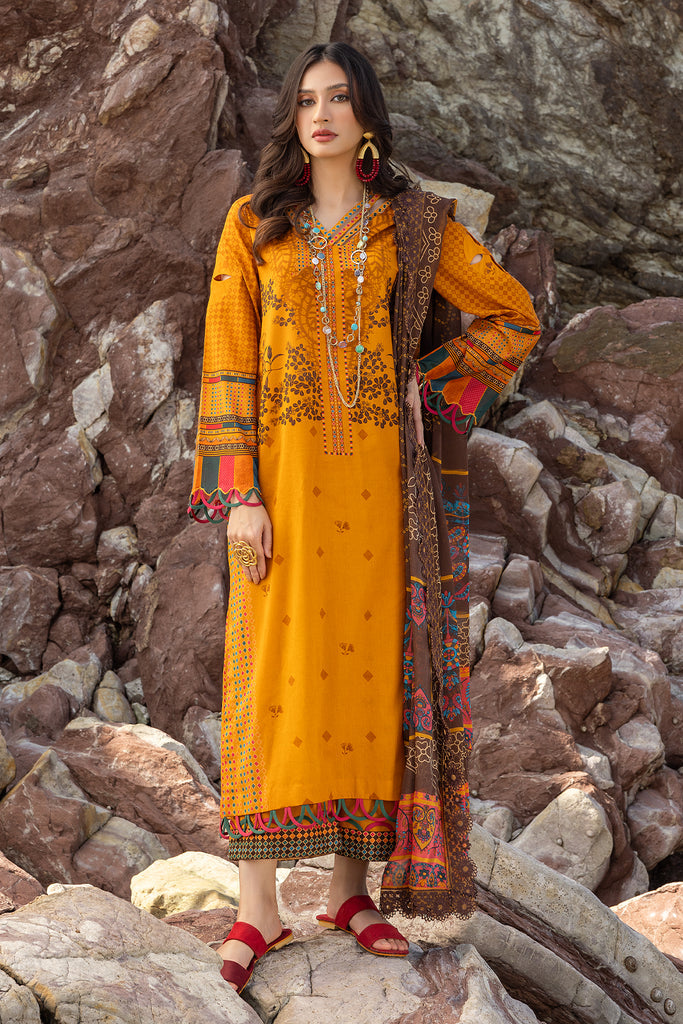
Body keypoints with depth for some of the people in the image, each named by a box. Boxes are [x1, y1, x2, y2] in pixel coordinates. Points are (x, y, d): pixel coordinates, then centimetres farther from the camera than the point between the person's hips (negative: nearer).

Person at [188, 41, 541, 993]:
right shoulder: (254, 225, 6)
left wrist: (432, 384, 3)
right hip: (285, 474, -1)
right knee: (275, 665, -4)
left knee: (370, 660, 2)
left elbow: (515, 315, 13)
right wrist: (240, 493, -7)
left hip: (378, 479, 1)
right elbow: (228, 361, 1)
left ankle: (353, 886, 12)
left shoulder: (414, 224, 7)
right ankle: (259, 906, -1)